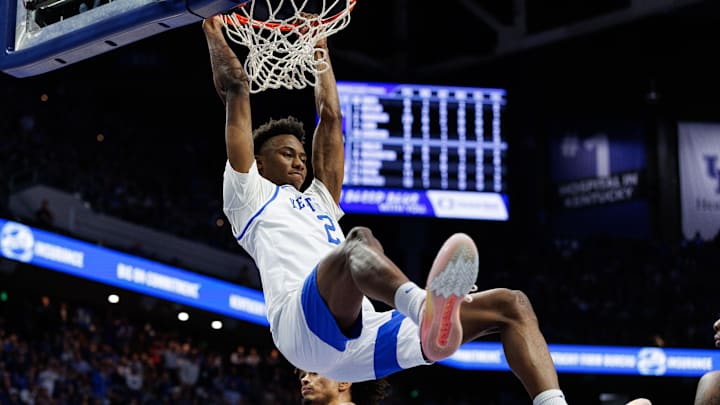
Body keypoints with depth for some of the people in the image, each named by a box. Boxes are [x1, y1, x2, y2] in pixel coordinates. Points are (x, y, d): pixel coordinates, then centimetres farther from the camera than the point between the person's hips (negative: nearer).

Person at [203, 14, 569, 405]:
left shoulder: (318, 201, 42)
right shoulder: (249, 195, 25)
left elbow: (330, 118, 46)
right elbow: (236, 93, 26)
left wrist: (321, 50, 53)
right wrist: (214, 35, 37)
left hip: (362, 342, 7)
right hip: (302, 325, -7)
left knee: (511, 305, -5)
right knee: (360, 240, -38)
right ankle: (427, 309, -74)